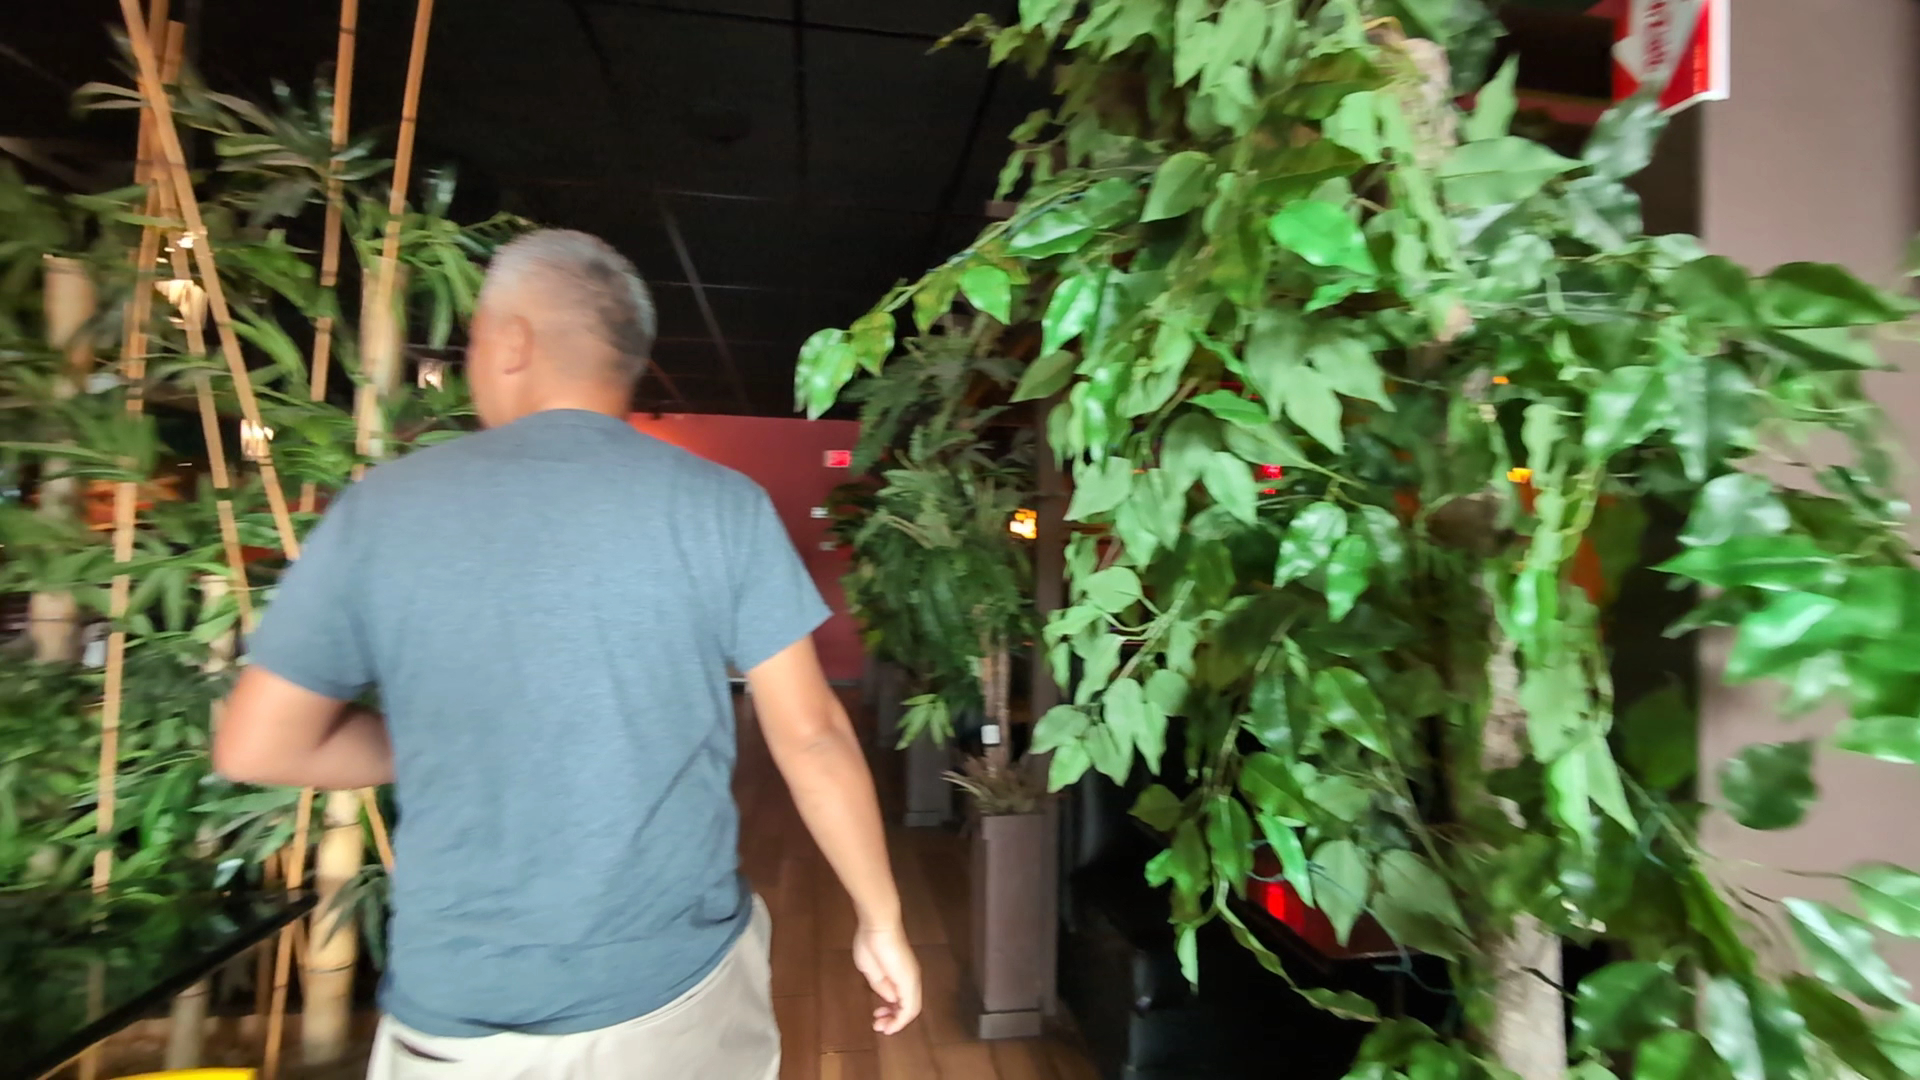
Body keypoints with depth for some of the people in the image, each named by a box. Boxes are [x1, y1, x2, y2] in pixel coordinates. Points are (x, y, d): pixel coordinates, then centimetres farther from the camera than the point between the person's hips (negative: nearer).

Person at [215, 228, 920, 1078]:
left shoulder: (380, 507, -7)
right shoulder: (722, 506, -11)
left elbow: (254, 747, 0)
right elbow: (812, 737, -10)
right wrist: (881, 921, 1)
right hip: (679, 994, 1)